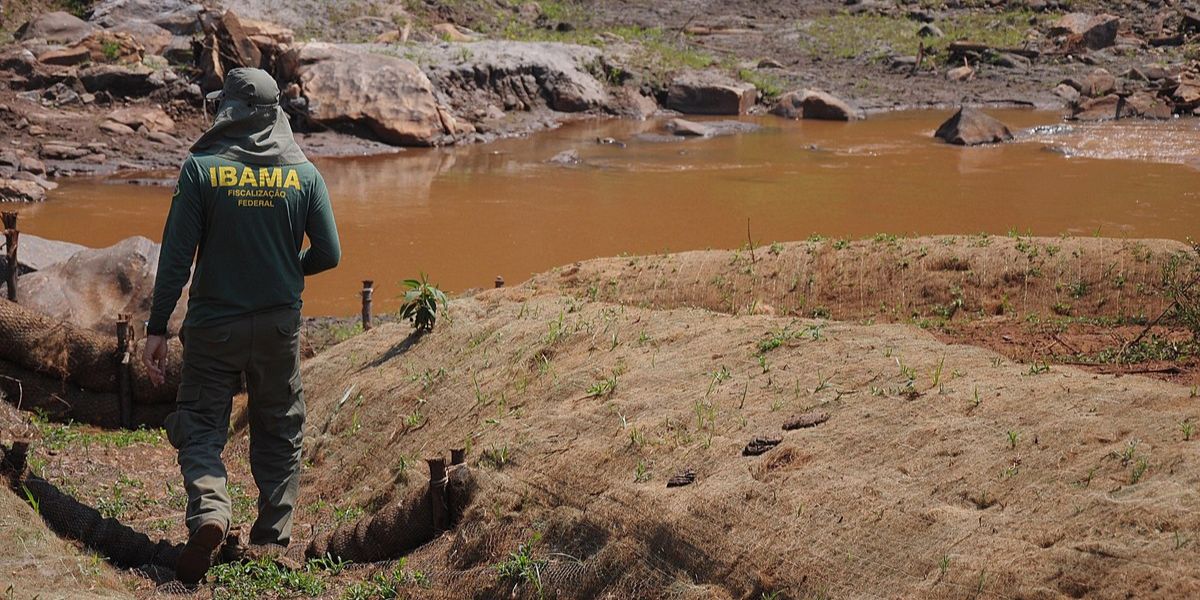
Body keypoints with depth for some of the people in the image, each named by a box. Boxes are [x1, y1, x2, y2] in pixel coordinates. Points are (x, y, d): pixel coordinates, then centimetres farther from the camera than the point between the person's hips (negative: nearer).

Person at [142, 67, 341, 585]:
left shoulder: (201, 168, -8)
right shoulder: (303, 173, -2)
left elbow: (176, 256, -10)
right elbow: (329, 255, -1)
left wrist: (157, 328, -5)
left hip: (213, 324, -2)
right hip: (280, 327, 2)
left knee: (200, 427, 8)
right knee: (279, 434, 16)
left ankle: (208, 512, -16)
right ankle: (274, 538, 16)